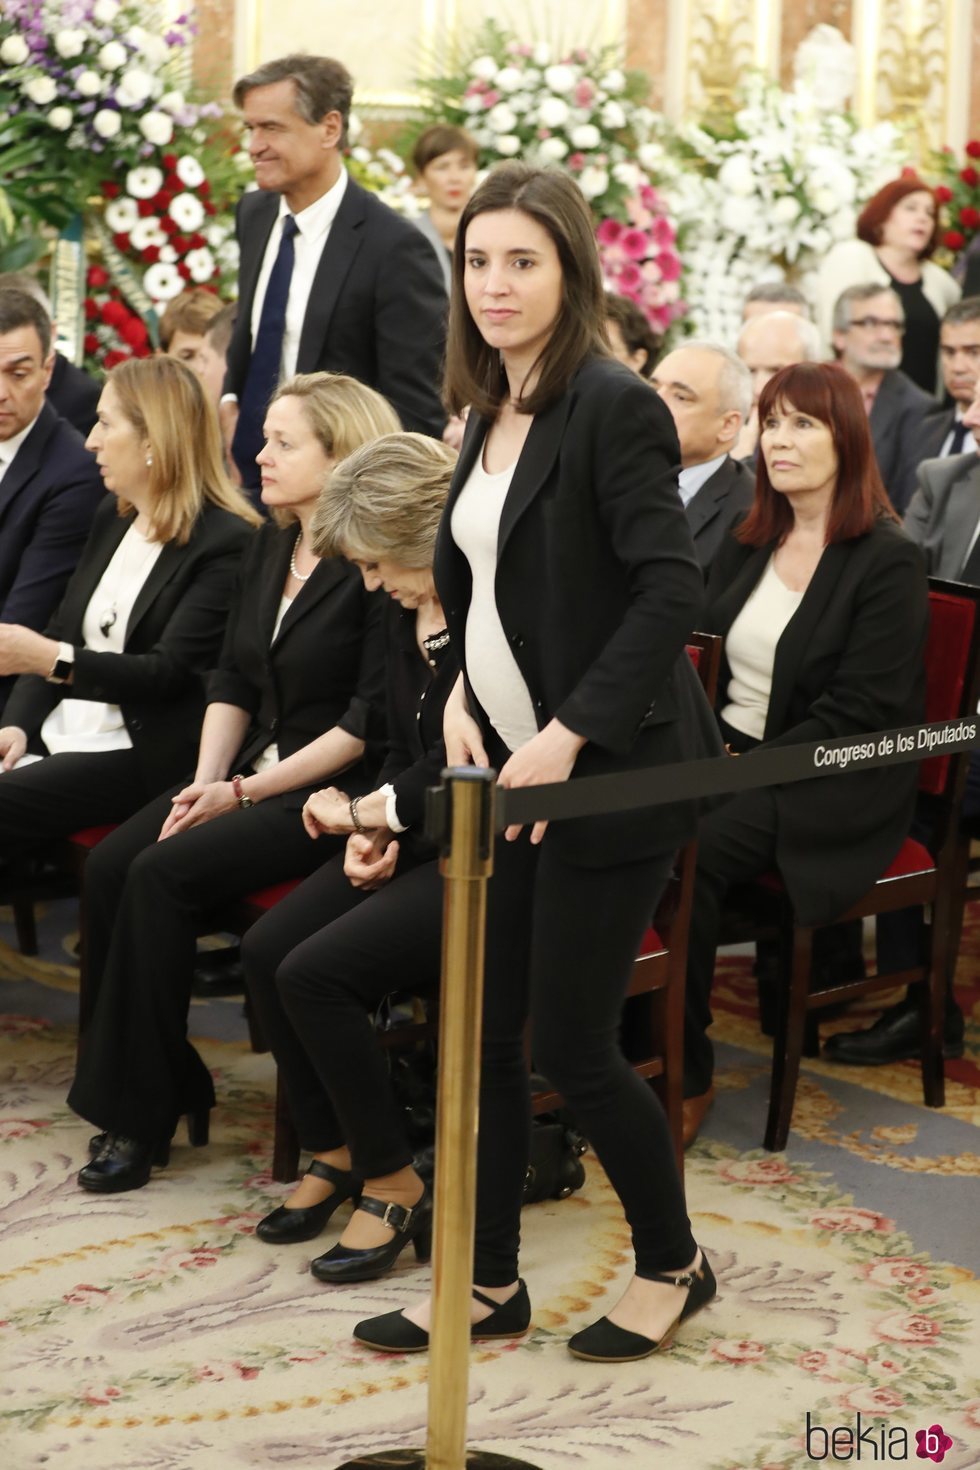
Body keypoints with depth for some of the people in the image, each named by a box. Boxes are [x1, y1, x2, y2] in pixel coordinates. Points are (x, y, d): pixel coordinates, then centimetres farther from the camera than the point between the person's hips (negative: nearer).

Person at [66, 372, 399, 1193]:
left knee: (165, 873, -24)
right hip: (253, 773, 8)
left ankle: (138, 1115, -13)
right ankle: (170, 1084, -4)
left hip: (333, 791, -8)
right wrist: (206, 780, -2)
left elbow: (369, 720, -16)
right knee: (110, 864, -13)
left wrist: (246, 791, -16)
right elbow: (232, 680, 14)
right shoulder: (269, 549, 13)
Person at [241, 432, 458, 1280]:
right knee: (267, 951, -7)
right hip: (419, 839, 9)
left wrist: (359, 813, -8)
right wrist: (378, 831, -1)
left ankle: (395, 1188, -6)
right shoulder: (408, 612, 8)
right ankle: (335, 1153, 10)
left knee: (316, 972, -21)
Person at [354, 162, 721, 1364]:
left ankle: (672, 1266, 23)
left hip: (609, 770, -8)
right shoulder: (490, 415, 10)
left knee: (571, 1044, 0)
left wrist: (568, 736, -23)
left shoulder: (613, 407, -14)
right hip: (508, 767, 8)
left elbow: (669, 591, -20)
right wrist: (463, 694, 2)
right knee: (482, 1033, 9)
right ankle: (489, 1286, 23)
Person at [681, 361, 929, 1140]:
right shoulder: (747, 548, 16)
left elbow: (857, 713, -13)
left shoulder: (888, 562, -7)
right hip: (726, 759, 6)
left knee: (685, 850, -31)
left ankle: (684, 1069, -17)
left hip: (825, 792, -6)